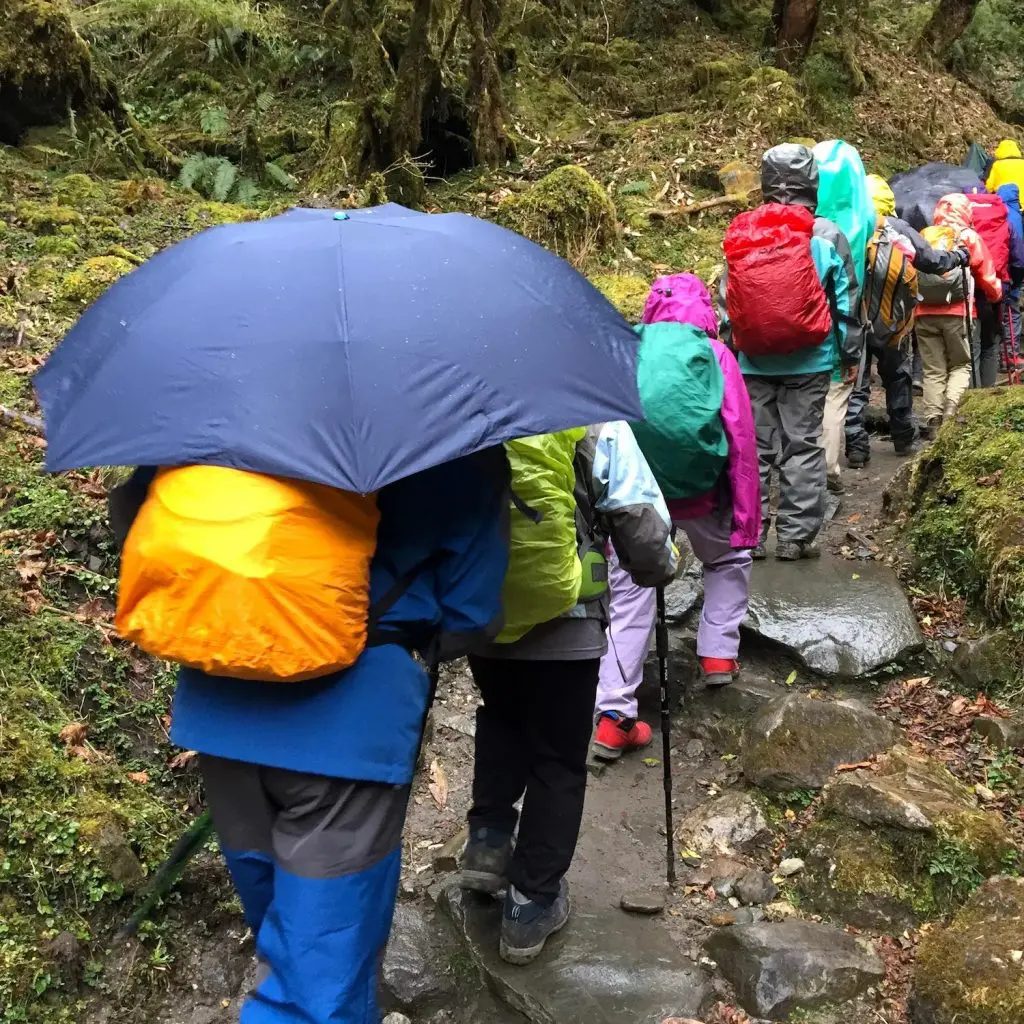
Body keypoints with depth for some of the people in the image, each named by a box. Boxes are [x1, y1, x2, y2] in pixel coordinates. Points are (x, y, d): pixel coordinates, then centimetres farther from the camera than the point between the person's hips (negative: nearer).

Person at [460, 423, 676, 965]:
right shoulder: (599, 427, -12)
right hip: (565, 625, -3)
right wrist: (659, 570, 10)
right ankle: (533, 902, 19)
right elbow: (641, 525, -12)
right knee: (558, 760, 13)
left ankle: (488, 838, 19)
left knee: (501, 717, 31)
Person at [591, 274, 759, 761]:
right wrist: (748, 519, 4)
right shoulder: (715, 355, 3)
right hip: (697, 489, -1)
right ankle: (719, 655, 24)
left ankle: (614, 716, -2)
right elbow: (740, 438, 0)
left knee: (628, 598, 6)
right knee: (729, 558, 29)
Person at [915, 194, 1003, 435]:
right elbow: (987, 277, 5)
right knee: (960, 365, 12)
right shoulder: (970, 237, 2)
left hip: (925, 312, 2)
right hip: (957, 312, -2)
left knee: (933, 370, 9)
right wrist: (996, 295, 24)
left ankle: (933, 420, -1)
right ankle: (950, 412, -9)